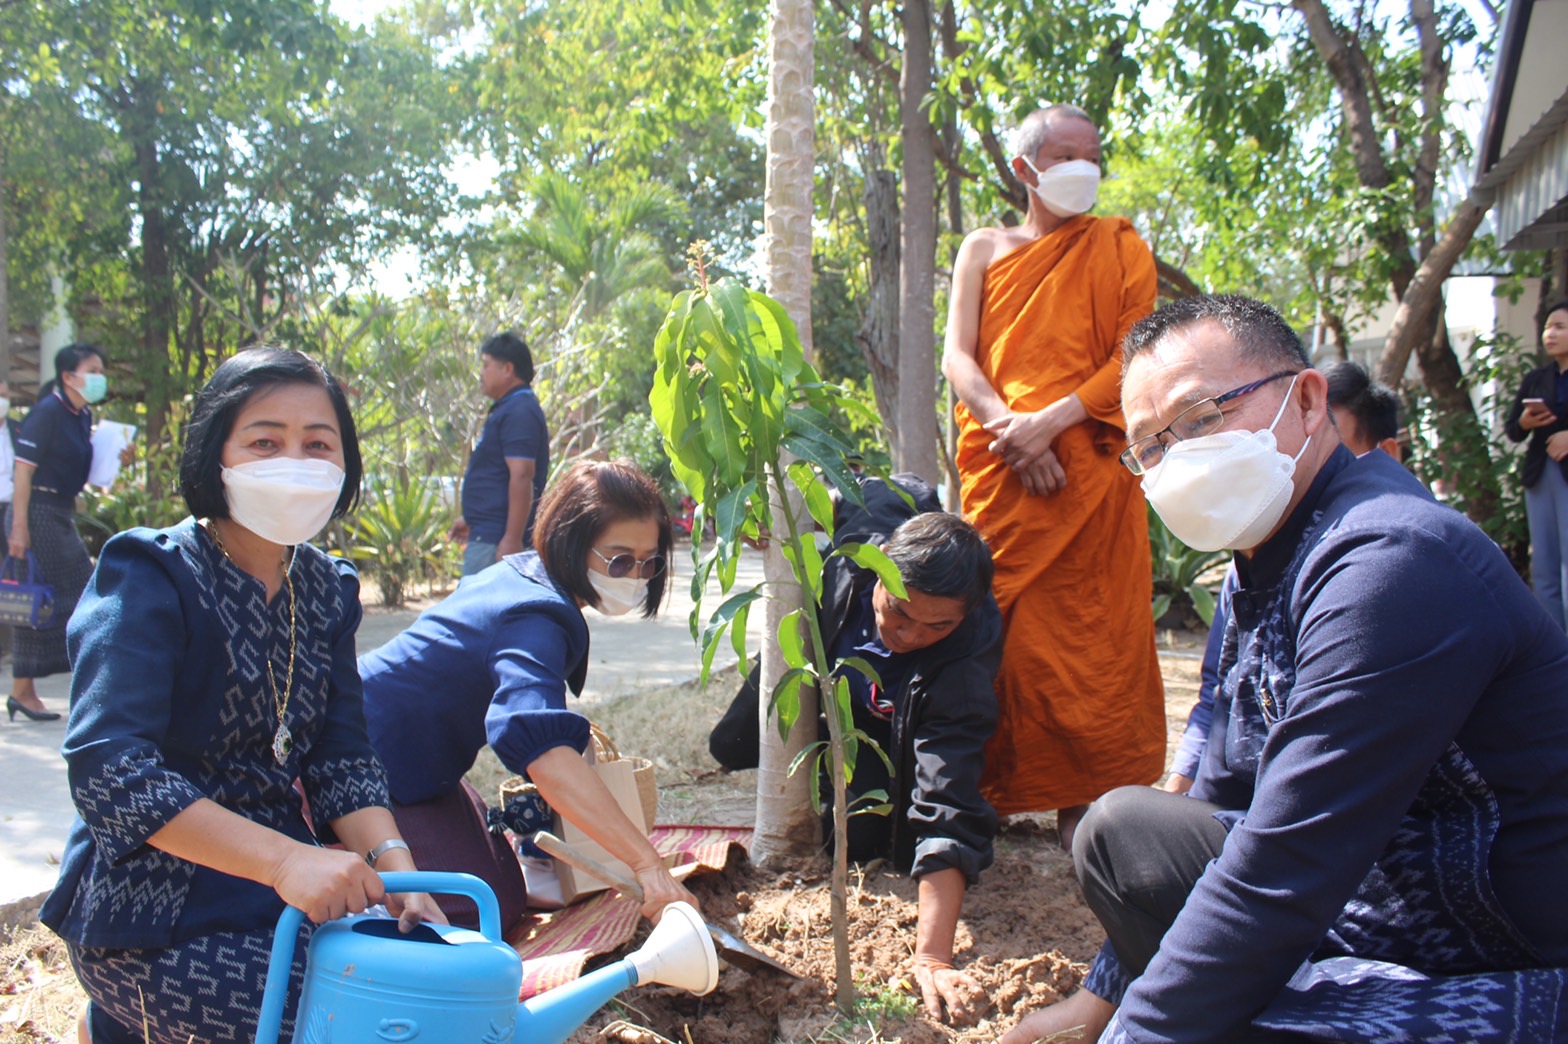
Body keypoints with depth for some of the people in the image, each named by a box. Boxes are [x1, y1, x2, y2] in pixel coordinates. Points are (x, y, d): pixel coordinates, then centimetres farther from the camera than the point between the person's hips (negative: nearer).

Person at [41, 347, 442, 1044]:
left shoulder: (325, 589, 6)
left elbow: (341, 759, 3)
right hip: (153, 917, -7)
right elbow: (107, 769, -26)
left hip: (284, 892, 7)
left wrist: (391, 861, -16)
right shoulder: (150, 579, -14)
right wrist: (284, 859, -34)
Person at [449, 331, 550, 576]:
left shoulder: (519, 412, -16)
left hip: (497, 540, -11)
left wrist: (512, 539, -28)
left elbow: (521, 478, -24)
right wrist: (472, 519, 28)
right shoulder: (509, 409, 18)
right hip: (488, 535, 11)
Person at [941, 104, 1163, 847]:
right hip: (998, 471, 2)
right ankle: (998, 793, 9)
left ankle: (1084, 800, 2)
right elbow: (957, 355, 6)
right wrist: (1007, 426, -13)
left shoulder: (1118, 248, 12)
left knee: (1089, 636, -4)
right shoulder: (984, 249, 17)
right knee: (997, 627, 0)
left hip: (1089, 468, -1)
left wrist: (1051, 420, -14)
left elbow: (1135, 355, 0)